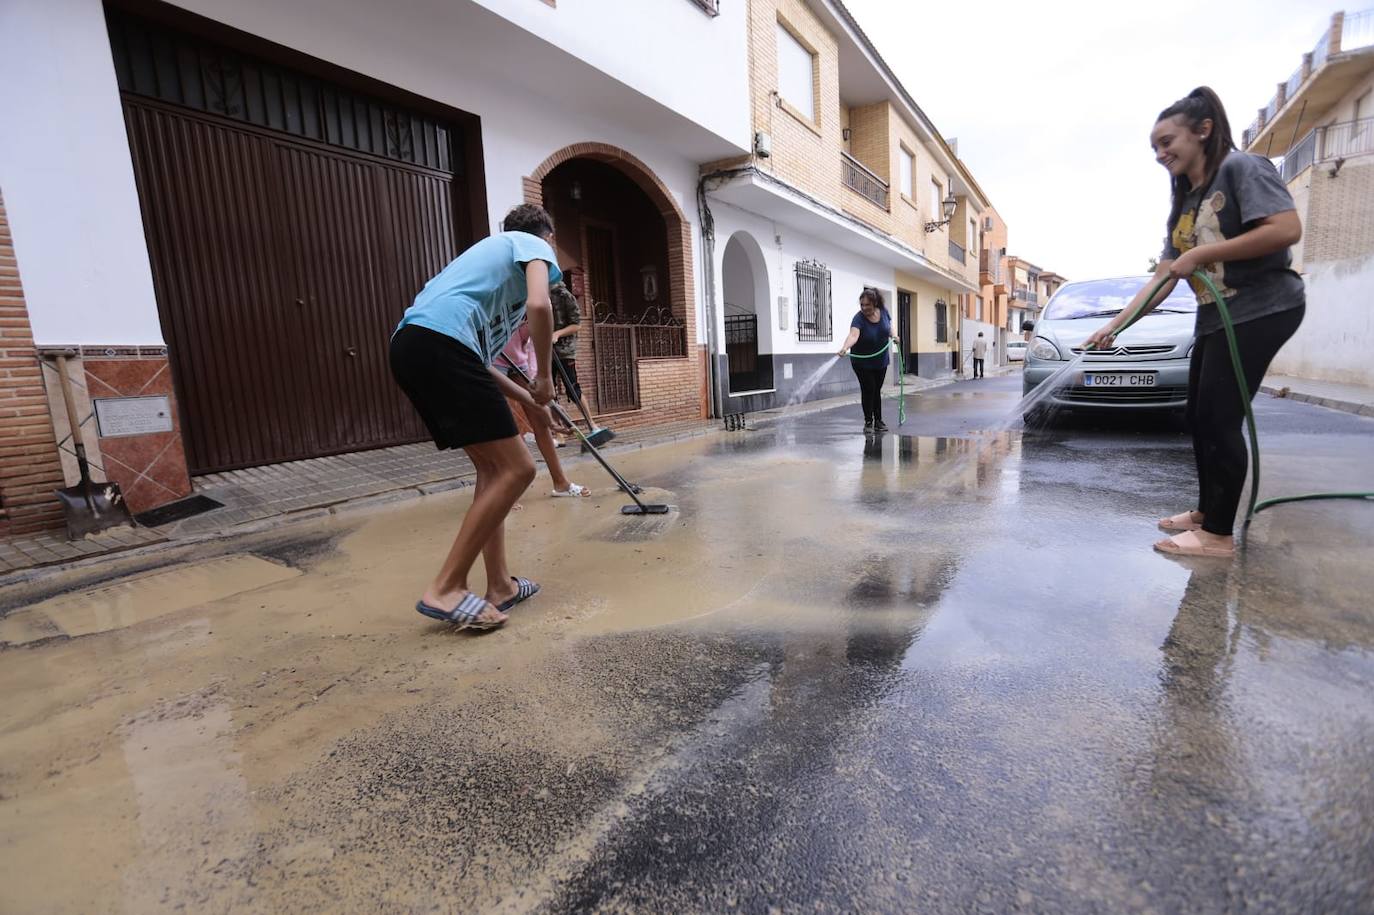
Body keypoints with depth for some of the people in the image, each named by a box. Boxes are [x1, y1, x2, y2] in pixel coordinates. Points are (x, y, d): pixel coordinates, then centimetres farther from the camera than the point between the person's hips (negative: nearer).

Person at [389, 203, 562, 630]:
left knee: (493, 466, 13)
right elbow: (538, 306, -10)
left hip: (410, 344, 9)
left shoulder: (495, 249, 38)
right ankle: (445, 589, -5)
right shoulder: (535, 245, 15)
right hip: (441, 344, -9)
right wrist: (544, 377, 3)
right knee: (516, 468, -8)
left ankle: (500, 586, 16)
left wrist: (523, 396, 37)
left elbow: (478, 354, 33)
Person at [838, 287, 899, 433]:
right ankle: (868, 422, 6)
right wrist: (845, 347, -64)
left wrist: (892, 334, -6)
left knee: (877, 390, 9)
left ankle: (878, 421, 18)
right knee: (868, 390, -7)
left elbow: (889, 324, 13)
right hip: (863, 362, -4)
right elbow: (853, 335, -45)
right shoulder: (859, 318, -26)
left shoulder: (883, 311, -10)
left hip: (880, 361, 4)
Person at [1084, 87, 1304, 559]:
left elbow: (1287, 228, -20)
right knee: (1200, 418, 12)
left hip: (1262, 308, -9)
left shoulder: (1242, 167, -7)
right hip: (1214, 317, 9)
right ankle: (1205, 512, 25)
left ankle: (1219, 534, -3)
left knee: (1220, 419, -11)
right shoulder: (1185, 204, 16)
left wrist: (1202, 254, -18)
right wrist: (1115, 323, 1)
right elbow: (1162, 278, 10)